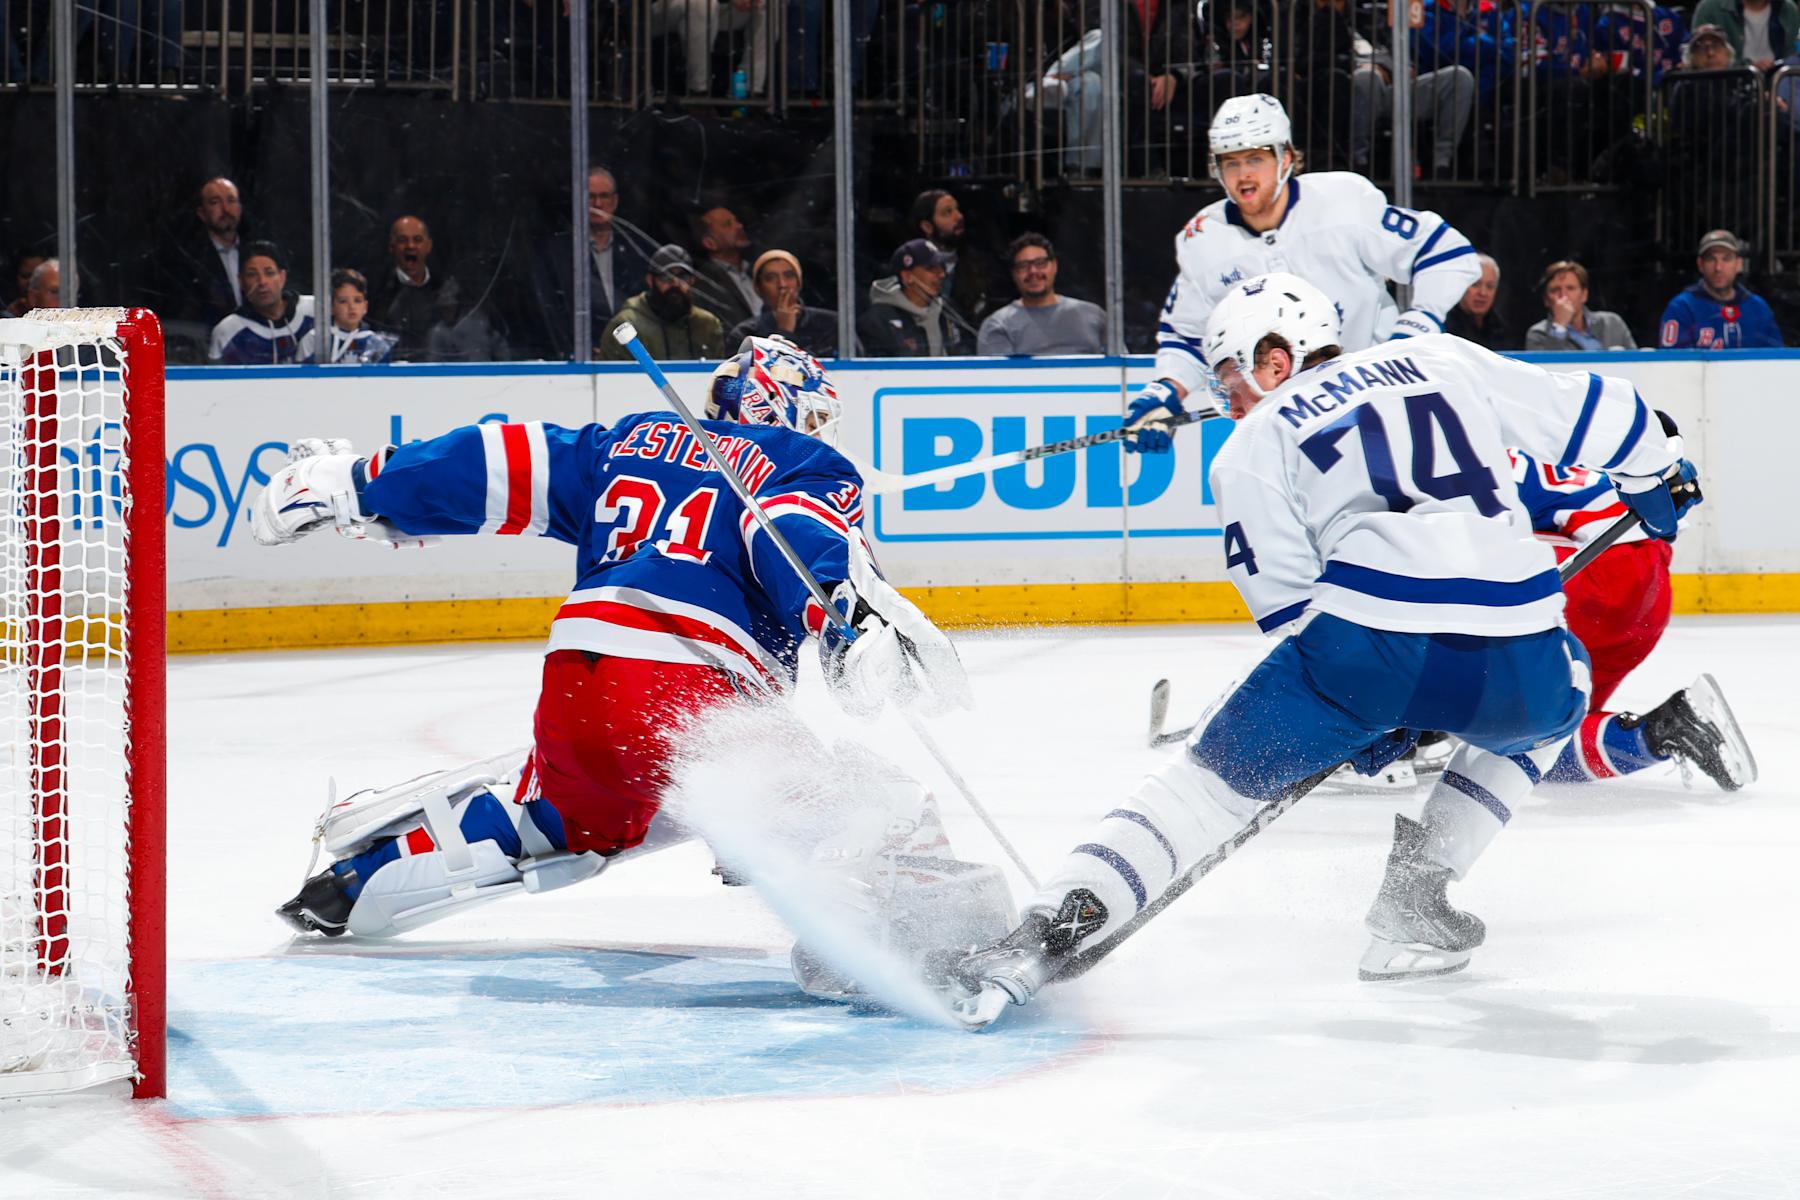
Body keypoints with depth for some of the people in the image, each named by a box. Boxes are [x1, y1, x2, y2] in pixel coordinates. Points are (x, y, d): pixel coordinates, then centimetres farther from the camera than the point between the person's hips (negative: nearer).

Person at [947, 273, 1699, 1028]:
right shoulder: (1444, 362, 25)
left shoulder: (1254, 445, 17)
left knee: (1214, 779, 12)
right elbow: (1589, 410, 24)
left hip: (1368, 633, -2)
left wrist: (1368, 712, 22)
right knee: (1555, 699, 36)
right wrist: (1658, 474, 44)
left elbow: (1286, 599, 12)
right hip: (1514, 656, 2)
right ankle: (1411, 907, 25)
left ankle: (1045, 937, -6)